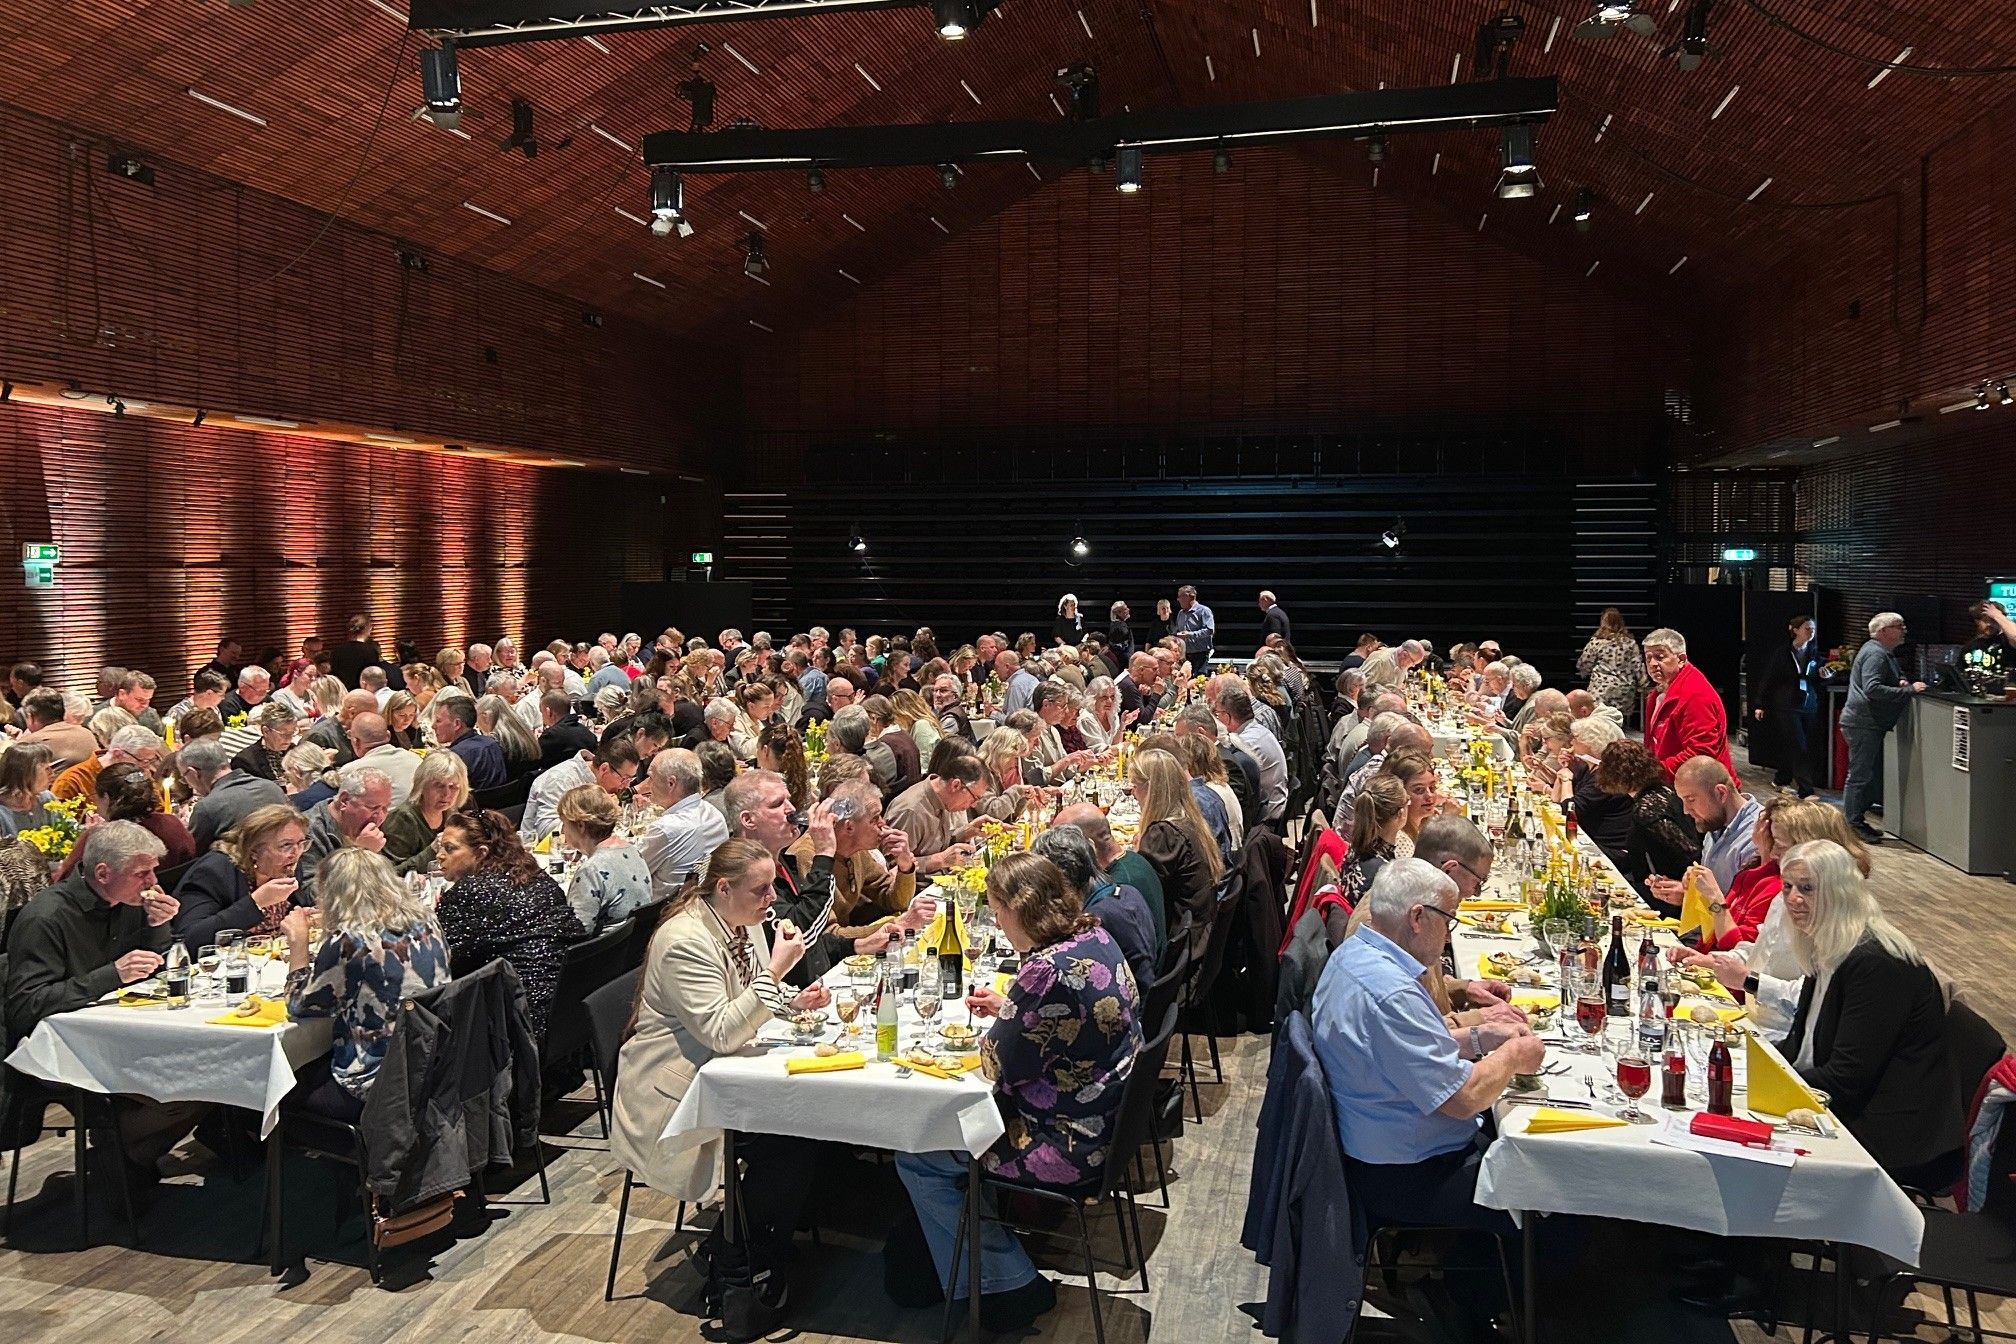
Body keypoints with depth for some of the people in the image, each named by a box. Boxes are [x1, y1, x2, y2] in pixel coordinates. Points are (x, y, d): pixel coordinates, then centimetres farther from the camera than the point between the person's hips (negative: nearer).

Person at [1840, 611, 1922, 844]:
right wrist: (1908, 690, -26)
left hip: (1871, 724, 11)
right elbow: (1872, 689, -27)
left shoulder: (1884, 653, 18)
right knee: (1860, 774, -7)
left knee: (1871, 773, 16)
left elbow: (1884, 681, 31)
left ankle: (1857, 820, 22)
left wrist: (1900, 683, 8)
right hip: (1863, 724, -11)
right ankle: (1852, 825, -2)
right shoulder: (1875, 654, -16)